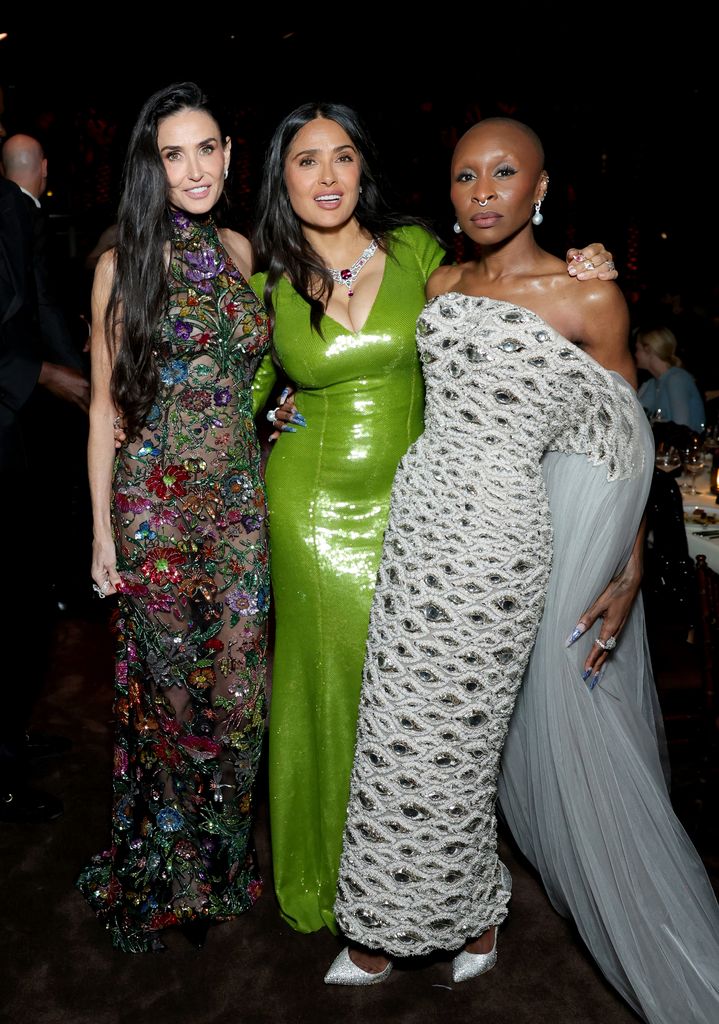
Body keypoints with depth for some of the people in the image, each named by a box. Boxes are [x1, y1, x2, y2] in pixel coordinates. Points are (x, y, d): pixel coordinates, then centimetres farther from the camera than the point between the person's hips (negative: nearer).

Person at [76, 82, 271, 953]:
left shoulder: (240, 250, 7)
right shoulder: (123, 264, -3)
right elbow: (105, 403, -2)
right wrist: (102, 528, -4)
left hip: (239, 500, 4)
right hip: (153, 504, -3)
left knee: (236, 684, 10)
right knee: (165, 686, 8)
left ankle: (219, 864, 34)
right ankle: (159, 874, 32)